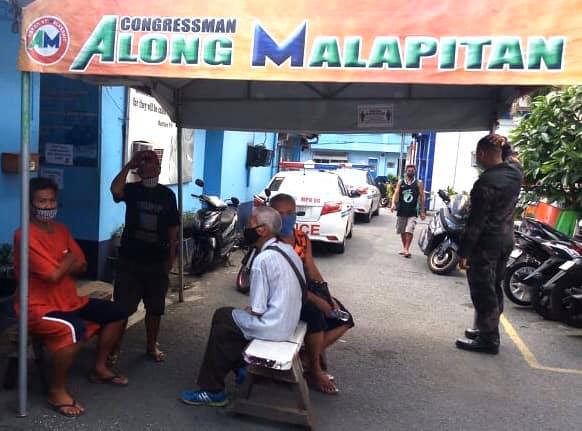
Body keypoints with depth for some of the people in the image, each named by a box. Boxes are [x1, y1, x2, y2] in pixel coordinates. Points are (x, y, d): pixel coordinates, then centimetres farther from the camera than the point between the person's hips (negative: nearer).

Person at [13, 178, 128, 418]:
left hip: (70, 301, 9)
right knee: (74, 329, -36)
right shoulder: (25, 235, -19)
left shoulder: (61, 229, 7)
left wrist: (60, 267, -12)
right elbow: (54, 276, -25)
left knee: (116, 314, 10)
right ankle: (56, 392, -14)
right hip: (39, 307, -9)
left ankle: (99, 369, 25)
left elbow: (81, 267, 7)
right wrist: (69, 259, -6)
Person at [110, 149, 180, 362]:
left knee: (155, 307, 12)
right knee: (122, 306, 4)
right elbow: (115, 190, -27)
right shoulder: (132, 189, -1)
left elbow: (173, 228, 5)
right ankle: (114, 346, 22)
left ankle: (152, 346, 29)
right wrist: (128, 165, -20)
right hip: (130, 259, -1)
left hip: (157, 261, 2)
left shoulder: (167, 194, 3)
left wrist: (171, 258, 4)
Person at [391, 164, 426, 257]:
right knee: (402, 231, 11)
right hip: (401, 211, 3)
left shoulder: (419, 183, 3)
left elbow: (421, 197, 4)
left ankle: (407, 249, -12)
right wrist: (393, 204, -19)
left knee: (409, 231, -17)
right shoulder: (400, 182, 8)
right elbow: (396, 194, 1)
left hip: (412, 212, -2)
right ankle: (404, 248, 25)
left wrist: (422, 211, 1)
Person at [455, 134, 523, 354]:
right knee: (494, 288, 19)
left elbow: (476, 222, -21)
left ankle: (488, 340, 9)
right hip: (506, 240, 9)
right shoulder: (515, 173, 1)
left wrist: (464, 251, -16)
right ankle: (486, 328, 32)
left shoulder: (485, 183, -22)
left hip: (486, 243, -9)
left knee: (483, 291, 1)